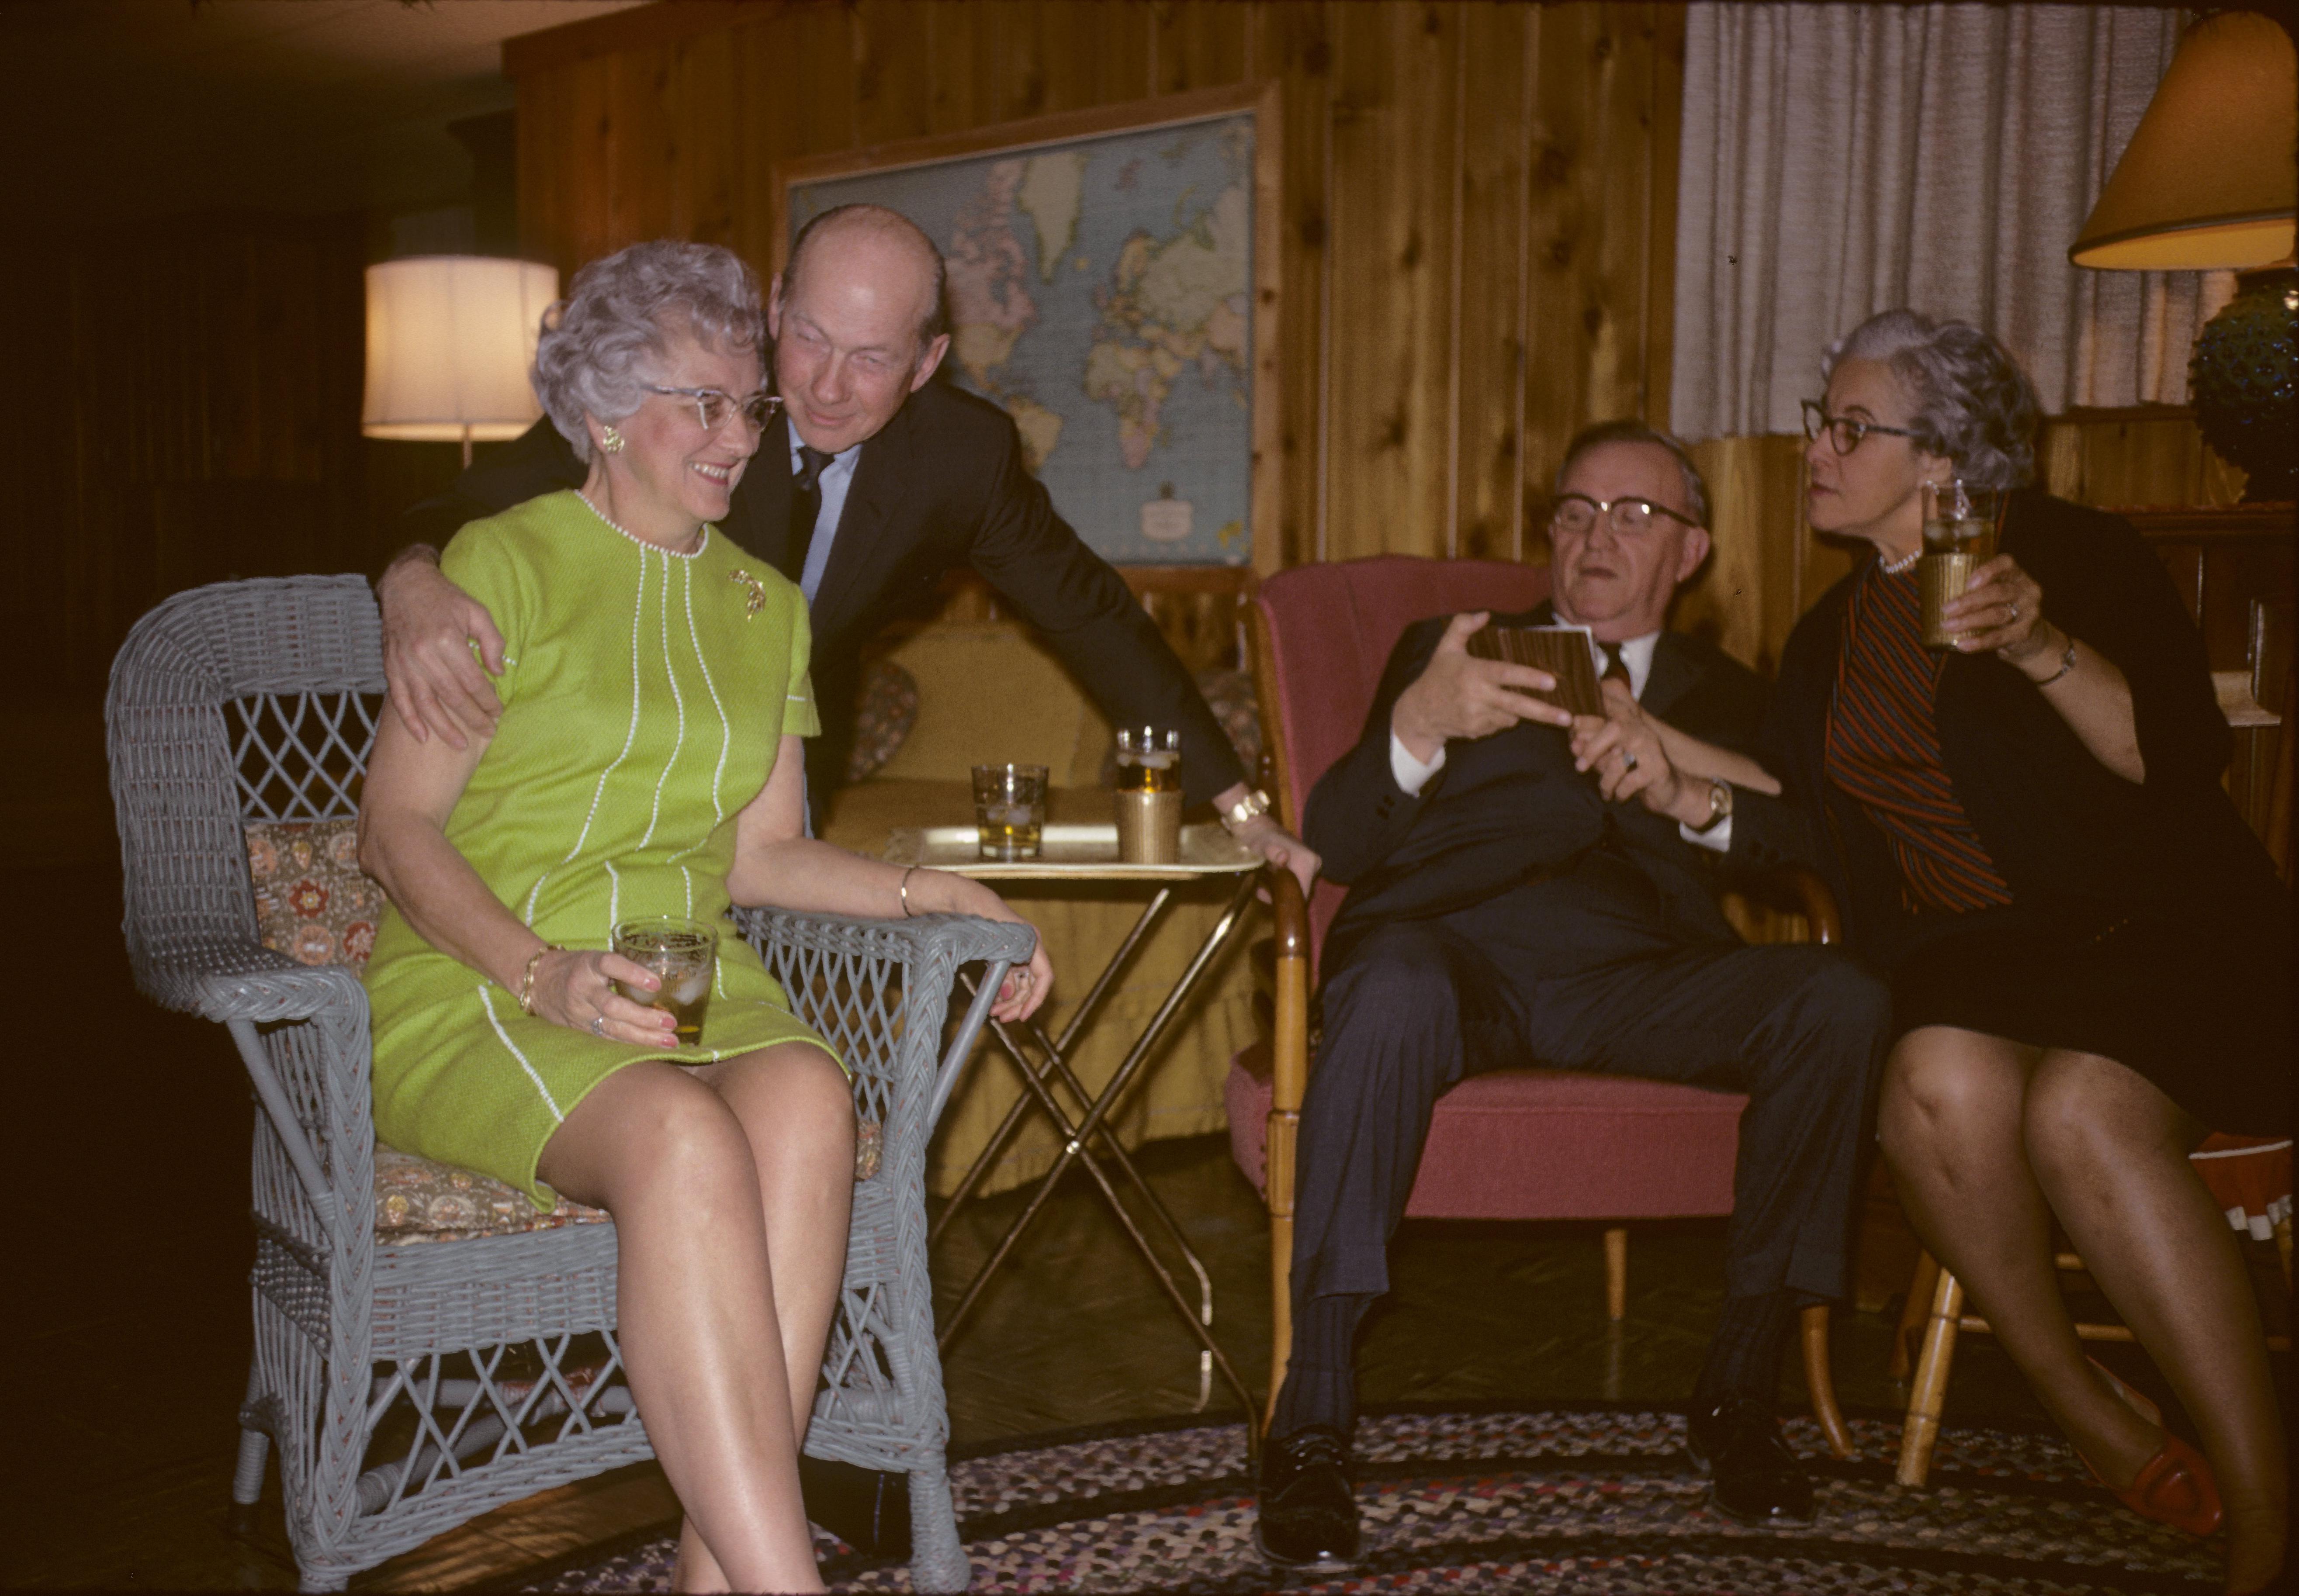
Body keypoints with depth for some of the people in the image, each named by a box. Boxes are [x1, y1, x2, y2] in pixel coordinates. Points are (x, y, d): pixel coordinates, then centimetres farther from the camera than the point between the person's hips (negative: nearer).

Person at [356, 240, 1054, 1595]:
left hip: (694, 983, 4)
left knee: (808, 1103, -31)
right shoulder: (508, 562, 1)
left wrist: (931, 890, 5)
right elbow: (398, 825, -2)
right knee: (683, 1138, -36)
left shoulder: (767, 607, 20)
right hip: (478, 991, -4)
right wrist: (543, 973, -18)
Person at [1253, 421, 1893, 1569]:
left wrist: (1702, 788, -12)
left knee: (1838, 1001, -25)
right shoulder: (1447, 649, 22)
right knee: (1395, 991, -37)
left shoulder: (1724, 697, 26)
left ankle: (1740, 1389, -12)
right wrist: (1416, 727, -16)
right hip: (1451, 950, -2)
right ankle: (1312, 1422, -30)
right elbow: (1336, 846, 6)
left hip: (1629, 982, 2)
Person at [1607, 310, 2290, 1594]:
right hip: (1965, 955, 4)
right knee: (1942, 1083, -31)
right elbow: (1790, 831, 11)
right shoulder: (1835, 635, 16)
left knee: (2082, 1109, -34)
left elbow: (2181, 754, -12)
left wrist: (2042, 649, -26)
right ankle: (2076, 1396, -7)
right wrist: (1675, 787, -6)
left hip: (2159, 925, -3)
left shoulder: (2066, 550, -1)